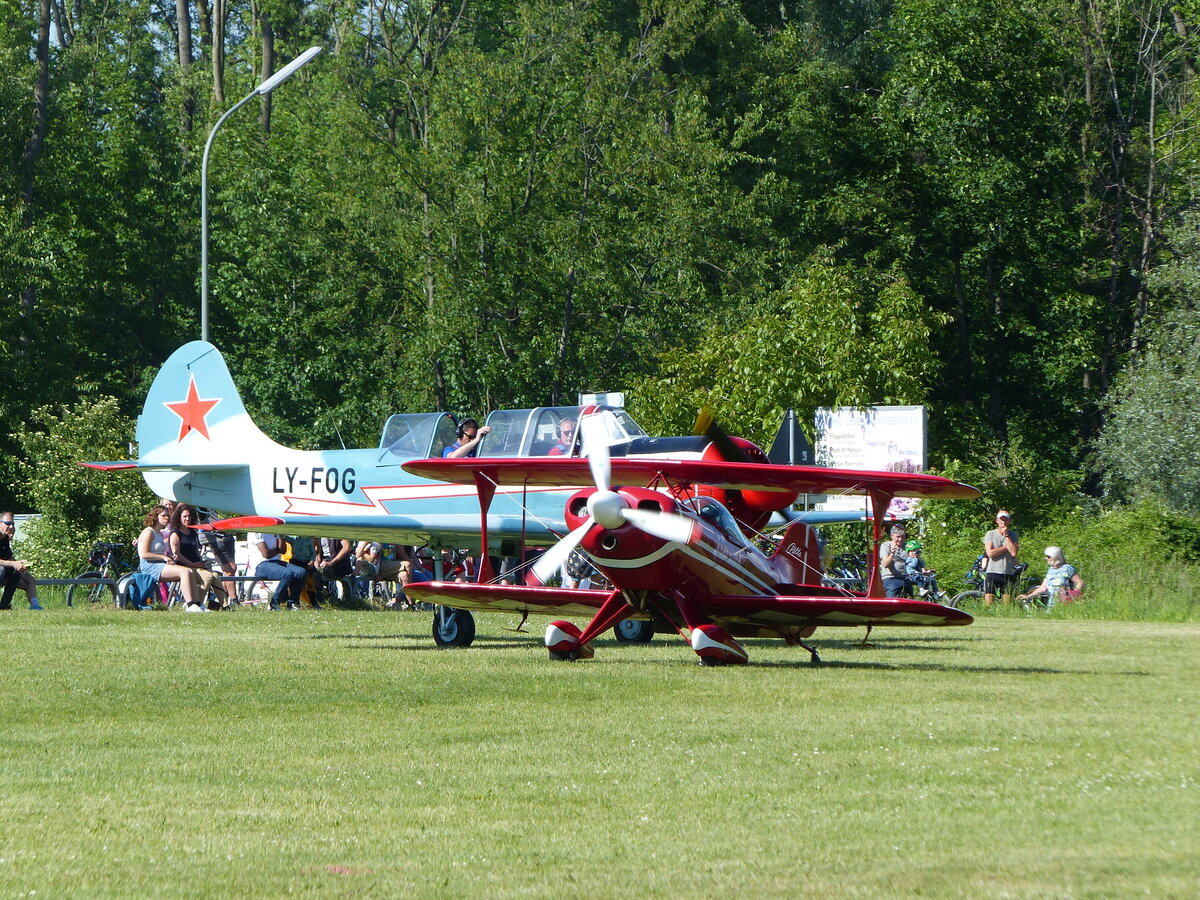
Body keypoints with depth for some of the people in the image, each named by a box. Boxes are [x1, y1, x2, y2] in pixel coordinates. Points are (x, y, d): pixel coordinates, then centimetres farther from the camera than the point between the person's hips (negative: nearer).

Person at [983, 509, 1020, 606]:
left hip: (1008, 574, 1)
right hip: (992, 573, -1)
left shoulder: (1014, 535, 8)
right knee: (988, 603, -8)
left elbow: (1014, 552, -9)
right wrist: (1006, 547, -5)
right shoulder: (990, 534, 5)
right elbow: (990, 553, -8)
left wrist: (1006, 535, -6)